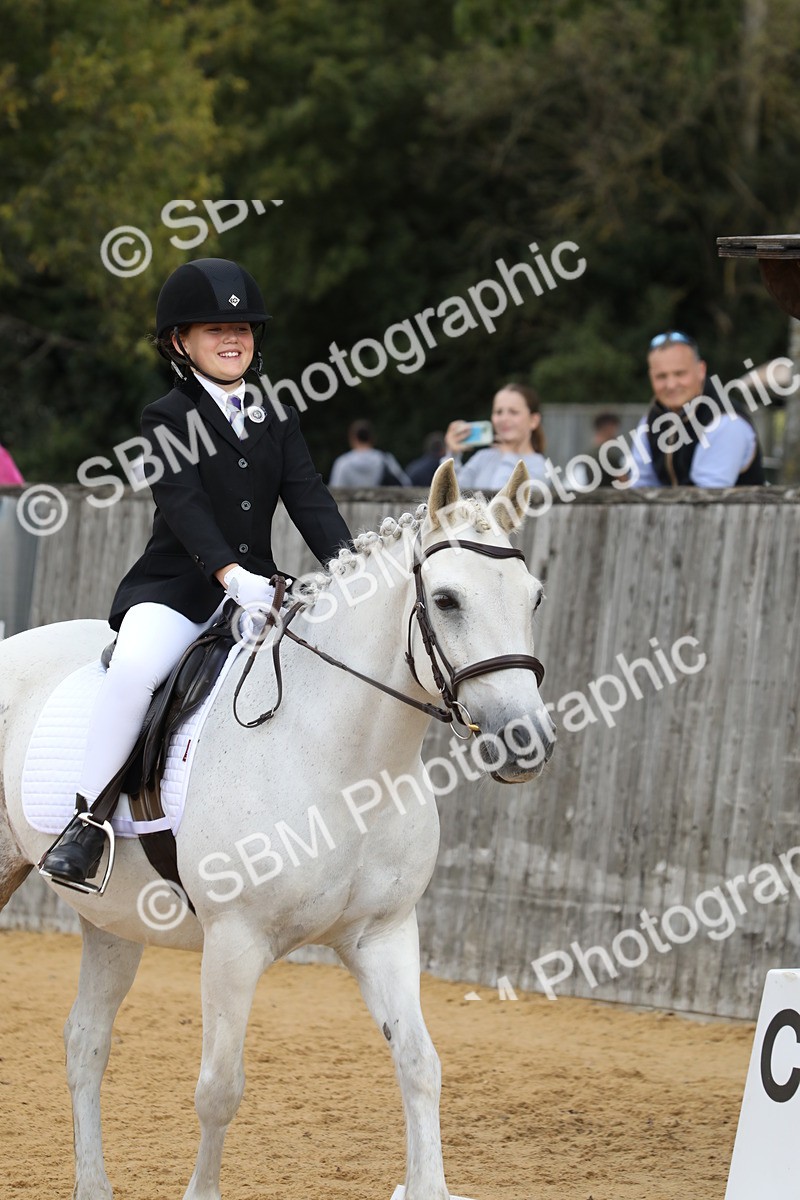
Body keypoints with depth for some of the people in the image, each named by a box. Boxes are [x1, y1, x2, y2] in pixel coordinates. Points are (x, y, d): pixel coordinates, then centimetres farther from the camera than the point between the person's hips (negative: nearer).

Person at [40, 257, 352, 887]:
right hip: (178, 586, -5)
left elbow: (308, 497, 3)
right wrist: (227, 572, -32)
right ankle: (88, 818, -22)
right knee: (135, 669, -33)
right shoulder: (169, 419, -2)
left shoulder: (277, 417, 13)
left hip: (258, 586, 5)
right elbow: (184, 504, -16)